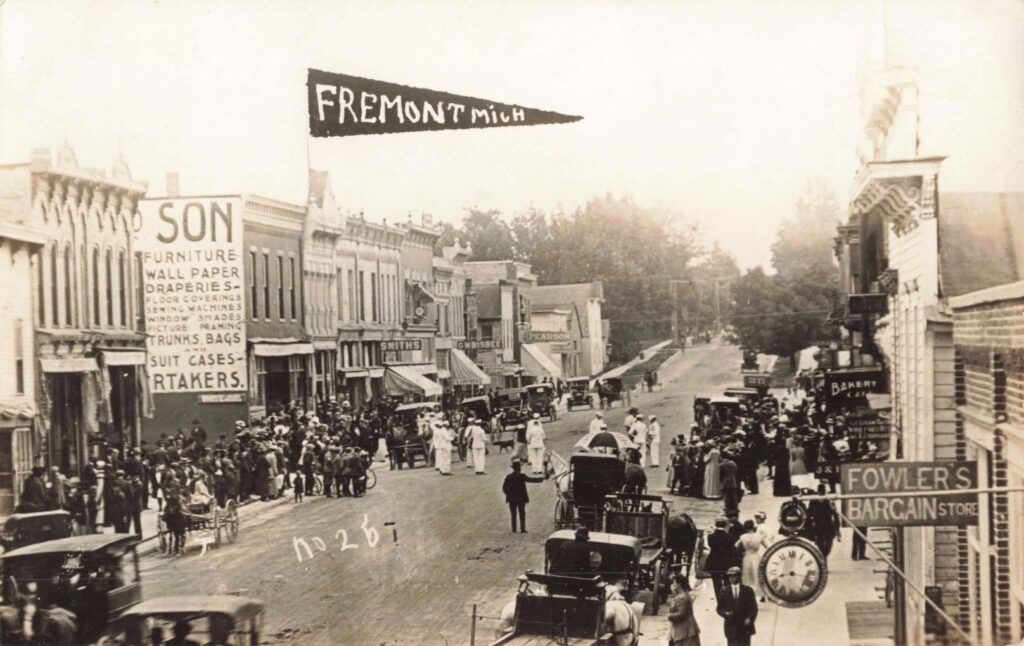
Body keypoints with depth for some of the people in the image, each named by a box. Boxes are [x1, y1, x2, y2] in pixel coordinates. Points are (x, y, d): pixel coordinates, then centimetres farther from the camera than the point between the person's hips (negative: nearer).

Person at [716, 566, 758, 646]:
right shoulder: (724, 591, 6)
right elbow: (719, 608, 7)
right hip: (731, 627, 0)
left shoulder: (748, 590, 4)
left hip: (745, 626, 0)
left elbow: (753, 608, 2)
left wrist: (749, 618, -14)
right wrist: (725, 613, -14)